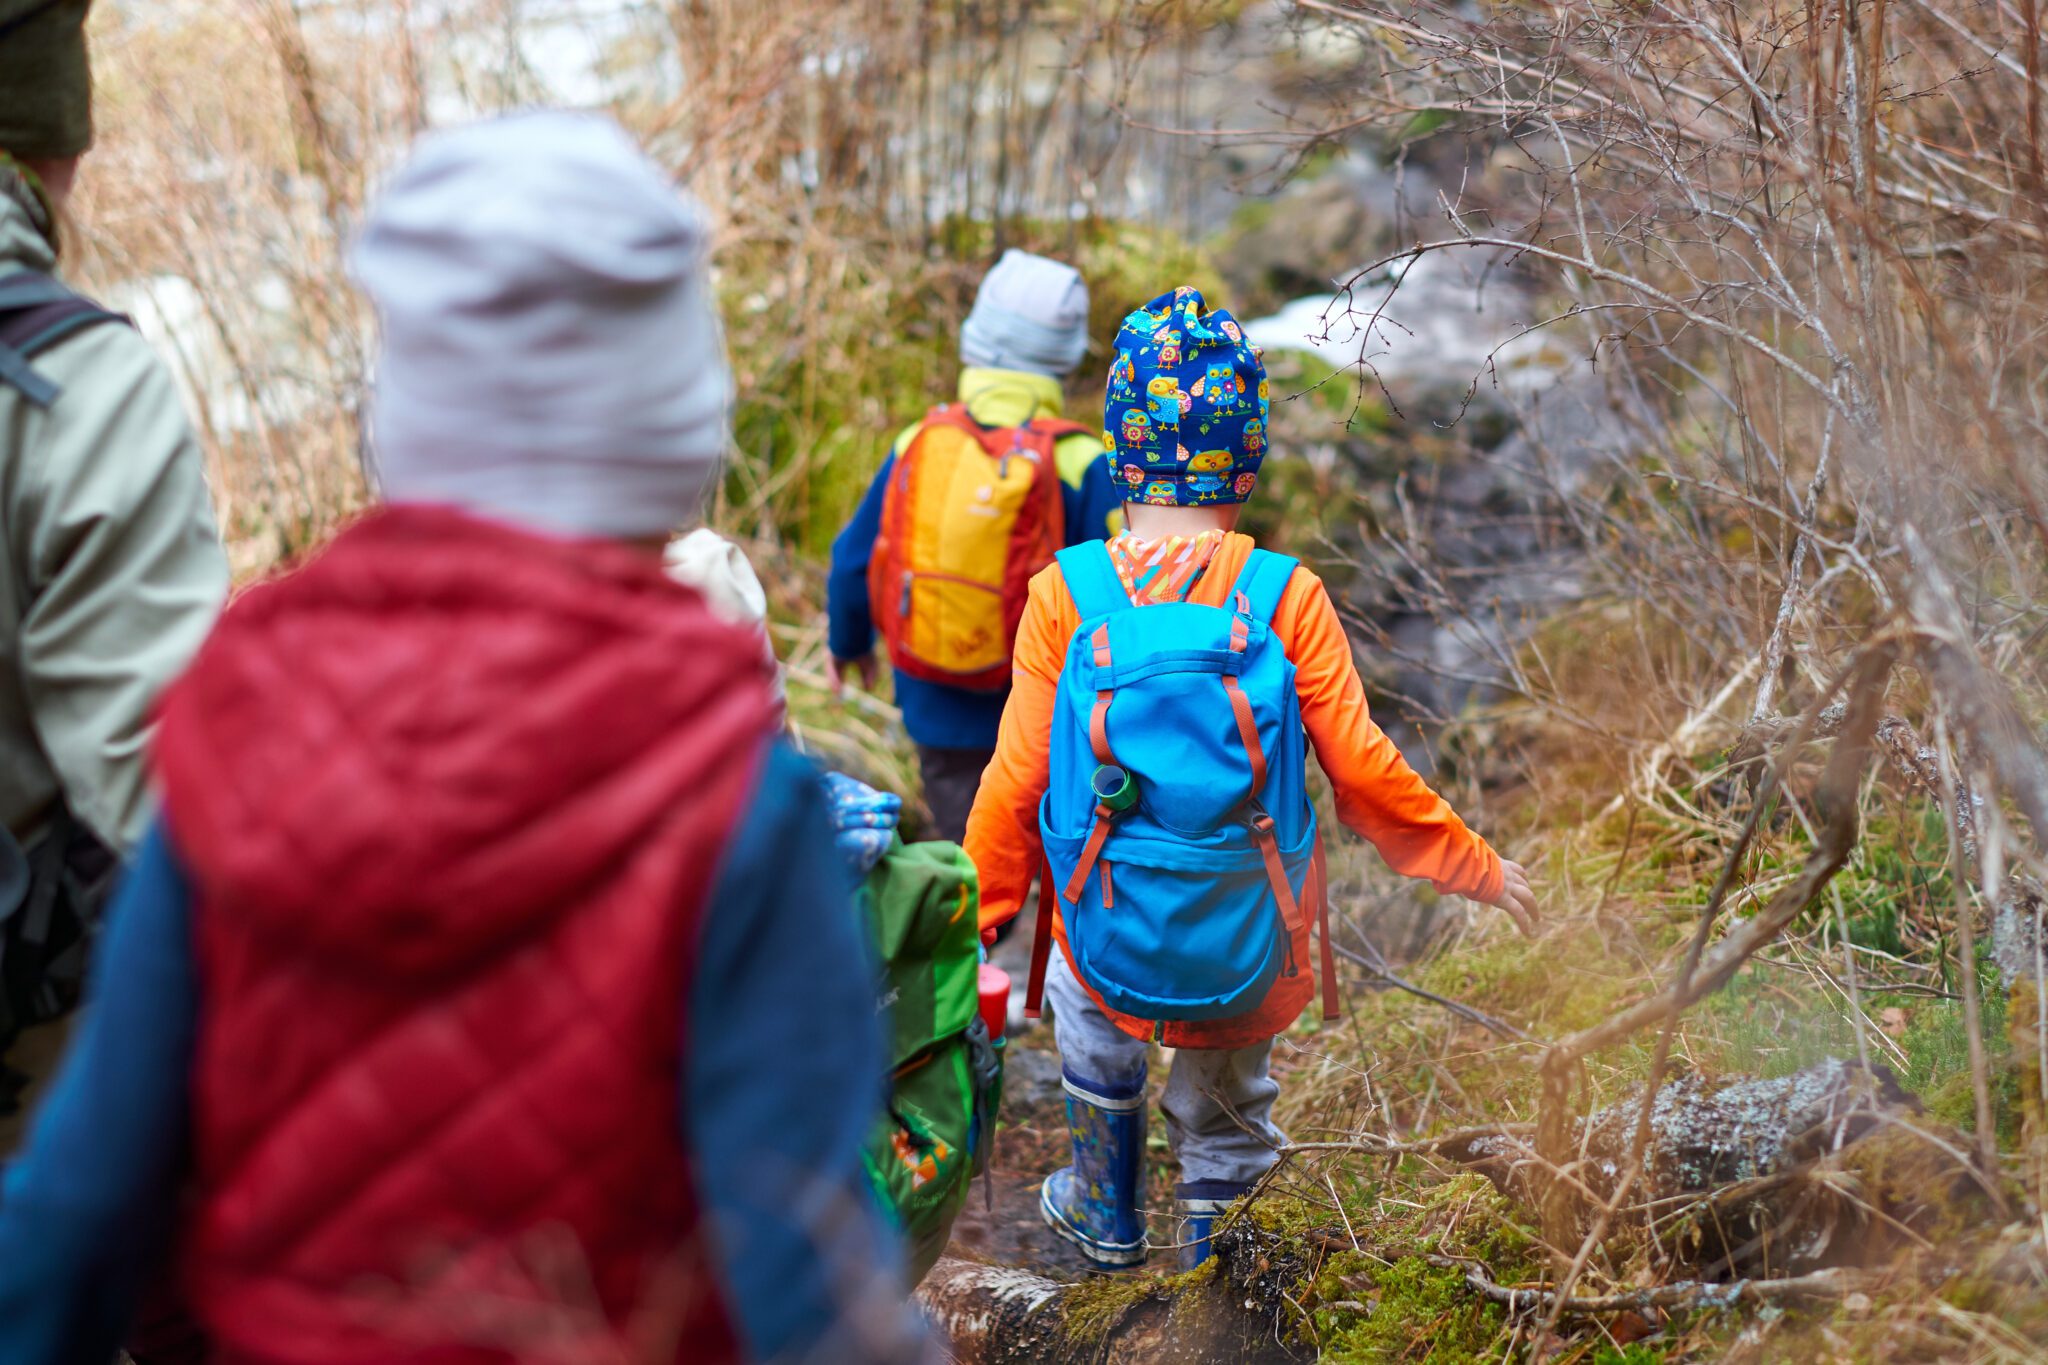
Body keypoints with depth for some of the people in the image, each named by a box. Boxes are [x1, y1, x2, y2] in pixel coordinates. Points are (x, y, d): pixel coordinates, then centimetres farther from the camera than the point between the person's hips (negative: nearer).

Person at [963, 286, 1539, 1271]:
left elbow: (1016, 783, -9)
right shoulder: (1287, 599, -14)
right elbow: (1364, 774, -10)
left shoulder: (1065, 593, -14)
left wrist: (967, 926, 5)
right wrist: (1476, 868, 6)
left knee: (1084, 1004, 36)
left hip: (1111, 942, 0)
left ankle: (1106, 1214, 46)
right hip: (1248, 957, 0)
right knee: (1227, 1106, 29)